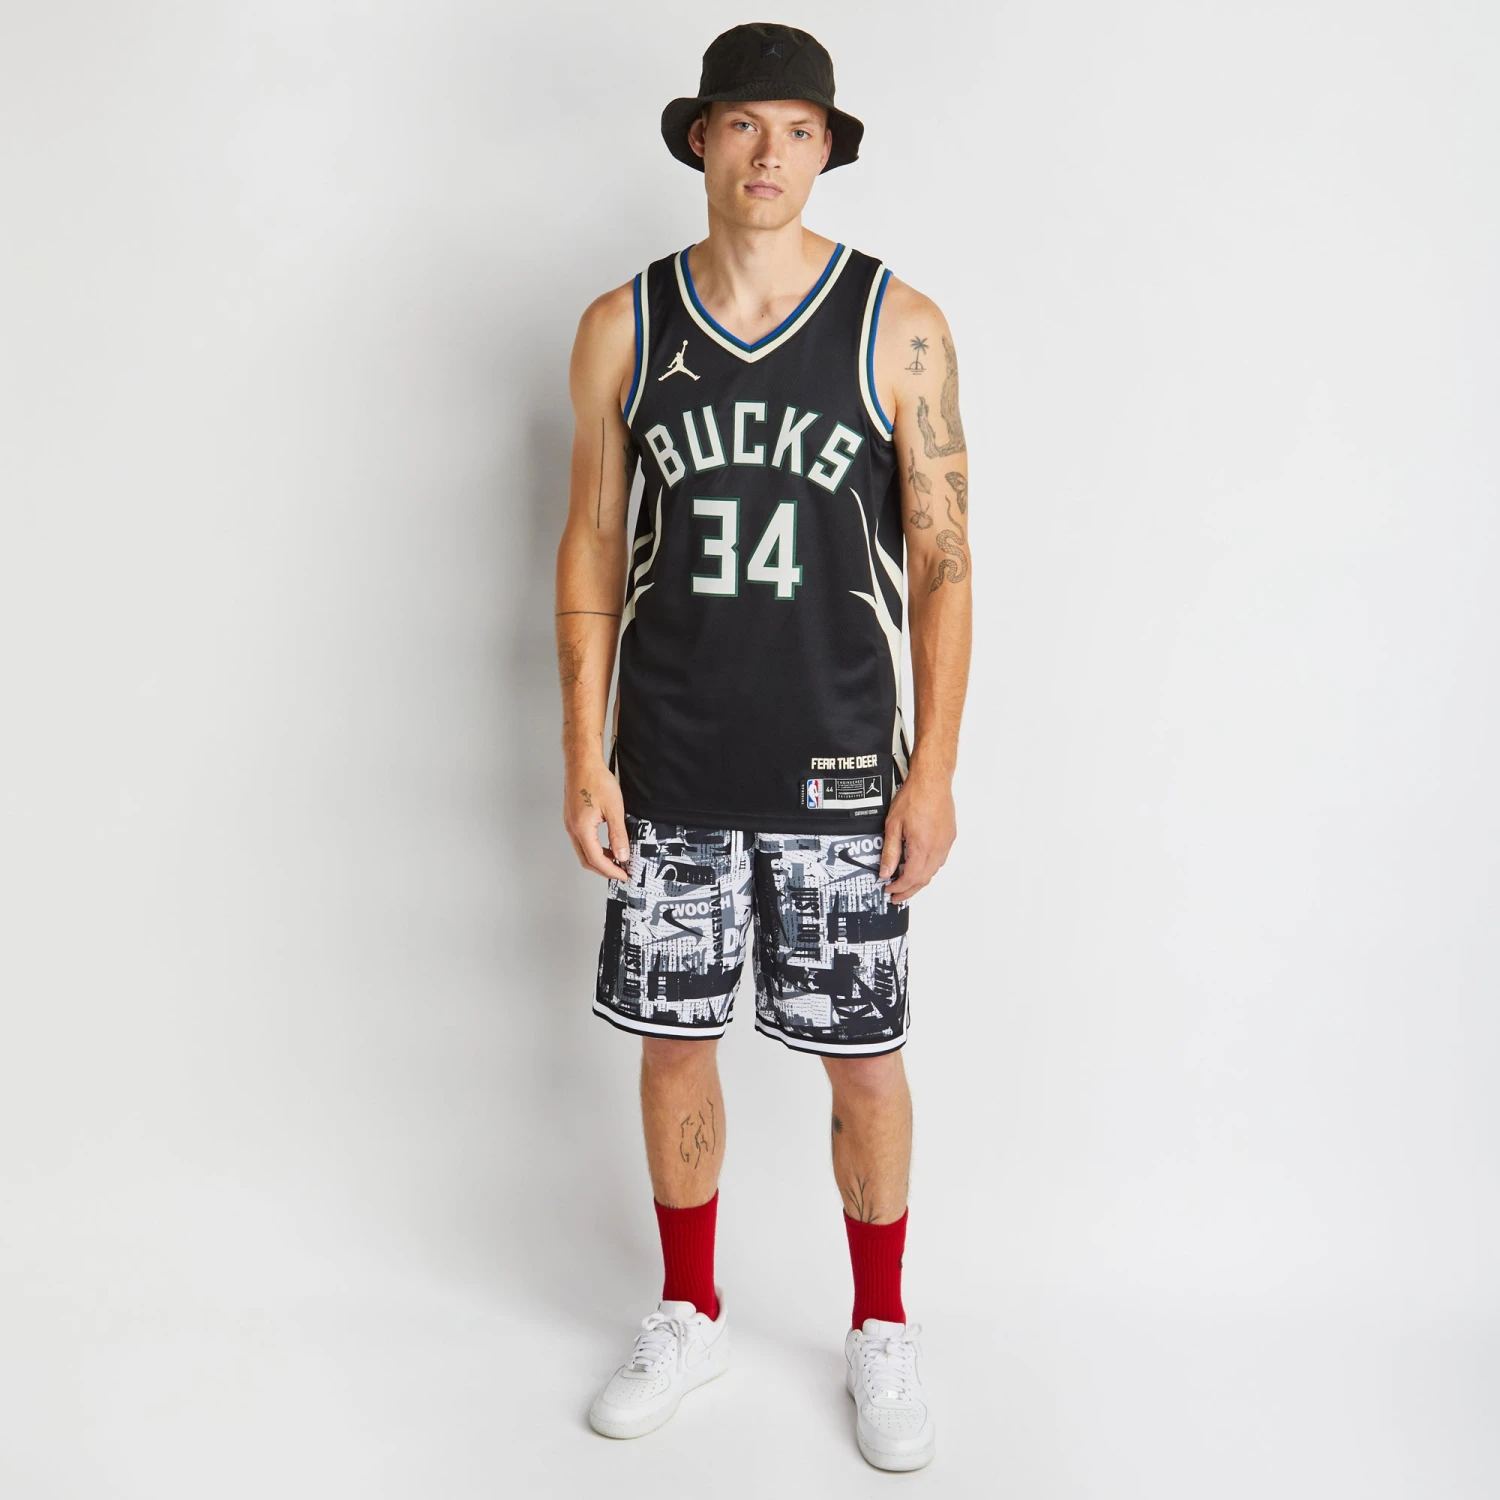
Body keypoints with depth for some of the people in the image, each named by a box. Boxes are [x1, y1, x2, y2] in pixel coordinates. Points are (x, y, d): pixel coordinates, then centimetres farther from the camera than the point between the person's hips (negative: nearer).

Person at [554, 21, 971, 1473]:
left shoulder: (899, 327, -1)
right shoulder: (623, 328, 4)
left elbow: (943, 558, -1)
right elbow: (590, 545, 6)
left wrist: (934, 769, -6)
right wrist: (585, 756, 0)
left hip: (837, 767, -1)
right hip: (670, 770, 2)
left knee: (864, 1063, 5)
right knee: (675, 1040, 11)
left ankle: (880, 1330, 28)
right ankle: (690, 1314, 33)